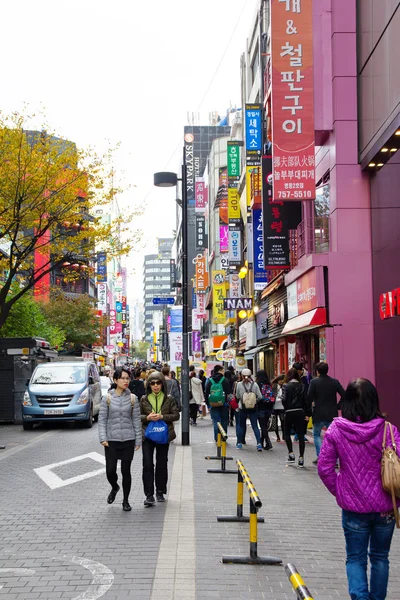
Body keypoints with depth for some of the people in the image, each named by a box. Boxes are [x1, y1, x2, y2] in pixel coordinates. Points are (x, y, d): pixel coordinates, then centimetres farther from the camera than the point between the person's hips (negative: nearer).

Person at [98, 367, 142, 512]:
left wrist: (138, 440, 1)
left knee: (126, 471, 4)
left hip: (128, 440, 0)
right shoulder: (107, 398, -1)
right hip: (111, 440, 0)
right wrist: (103, 438, -8)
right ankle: (114, 488, 35)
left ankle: (126, 501, 19)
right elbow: (102, 419, 0)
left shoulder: (132, 398, 1)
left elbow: (136, 420, 3)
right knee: (110, 470, 1)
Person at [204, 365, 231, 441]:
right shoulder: (224, 380, -4)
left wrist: (208, 404, 10)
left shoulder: (209, 381, 3)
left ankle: (217, 439, 1)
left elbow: (206, 394, 5)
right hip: (223, 404, -1)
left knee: (216, 422, 3)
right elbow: (229, 393, -6)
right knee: (224, 422, 11)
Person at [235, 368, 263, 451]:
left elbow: (237, 396, 1)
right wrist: (255, 401, 9)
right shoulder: (254, 384, -7)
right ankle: (259, 443, -8)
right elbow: (259, 396, -8)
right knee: (255, 426, 3)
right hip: (253, 408, 1)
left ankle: (239, 443, 19)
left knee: (242, 426, 14)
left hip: (242, 408, 0)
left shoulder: (239, 384, -9)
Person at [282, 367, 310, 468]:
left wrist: (286, 407, 8)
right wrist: (307, 413, 2)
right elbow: (306, 400, -1)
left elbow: (284, 399, -13)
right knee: (301, 435, 3)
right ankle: (301, 459, -1)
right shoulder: (301, 386, 3)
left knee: (287, 433, 18)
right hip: (300, 412, 2)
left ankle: (291, 454, 8)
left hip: (289, 412, -2)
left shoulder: (286, 386, -5)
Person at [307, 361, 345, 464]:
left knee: (316, 434, 16)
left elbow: (309, 397, -12)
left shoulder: (314, 381, -7)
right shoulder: (335, 382, 2)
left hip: (319, 414, -2)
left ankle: (320, 456, 4)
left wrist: (311, 404, 7)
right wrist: (337, 406, 9)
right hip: (332, 414, 2)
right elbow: (344, 395, -1)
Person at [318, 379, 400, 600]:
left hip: (353, 508, 0)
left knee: (356, 558, 14)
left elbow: (324, 468, -6)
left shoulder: (335, 430, -10)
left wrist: (339, 492, 8)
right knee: (380, 557, 21)